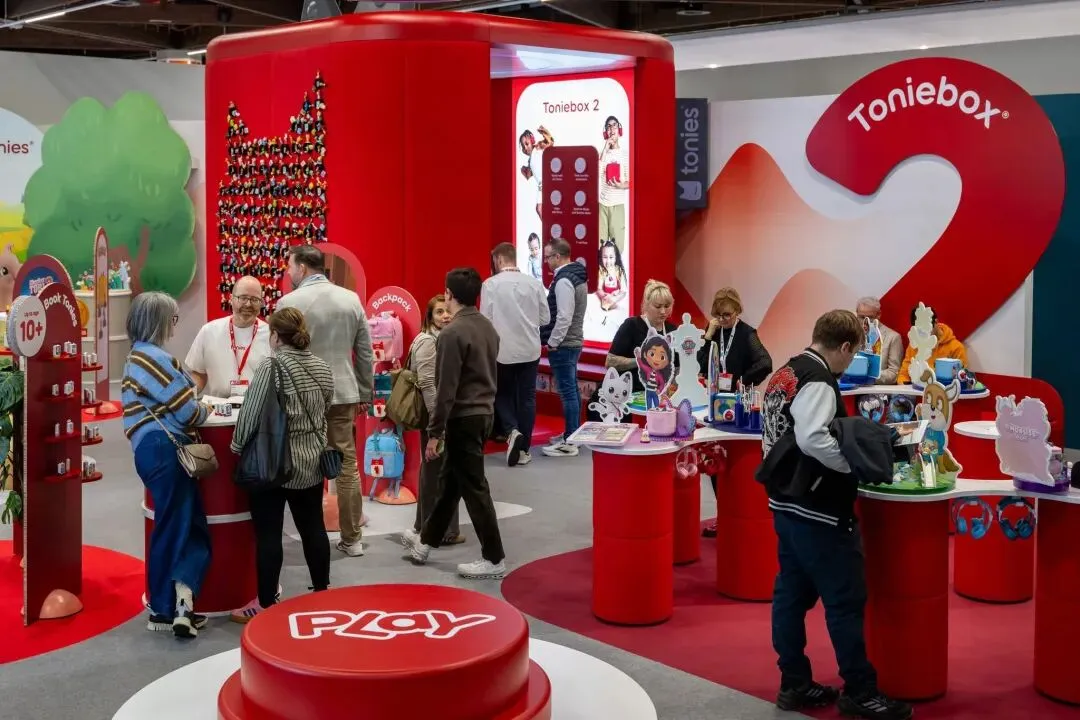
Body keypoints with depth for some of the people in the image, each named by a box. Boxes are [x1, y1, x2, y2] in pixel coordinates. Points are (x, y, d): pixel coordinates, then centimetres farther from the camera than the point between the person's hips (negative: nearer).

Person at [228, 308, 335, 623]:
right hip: (311, 461, 6)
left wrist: (238, 446, 3)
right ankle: (322, 593, 24)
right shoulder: (322, 368, 5)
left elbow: (250, 413, -13)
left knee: (268, 534, 1)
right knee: (313, 528, 14)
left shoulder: (271, 366, -15)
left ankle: (266, 604, 6)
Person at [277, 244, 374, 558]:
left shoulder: (289, 302, -8)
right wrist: (365, 394, 17)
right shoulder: (351, 299, 4)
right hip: (343, 393, 4)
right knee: (347, 466, 7)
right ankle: (351, 539, 12)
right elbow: (365, 353, 8)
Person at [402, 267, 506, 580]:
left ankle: (494, 558, 5)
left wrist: (434, 432, -14)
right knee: (450, 479, 19)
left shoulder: (453, 333, -18)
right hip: (484, 413, 9)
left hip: (464, 418, -9)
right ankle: (426, 540, 32)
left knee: (473, 487, -1)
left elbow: (446, 389, -19)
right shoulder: (488, 327, 8)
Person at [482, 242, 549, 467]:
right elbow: (545, 318, 4)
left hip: (503, 350, -2)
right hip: (530, 349, 2)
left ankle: (512, 431, -7)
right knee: (527, 397, 10)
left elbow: (485, 320, -10)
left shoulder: (491, 284, -11)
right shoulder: (534, 283, -2)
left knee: (502, 394, 16)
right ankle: (524, 449, 13)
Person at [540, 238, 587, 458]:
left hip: (563, 345, -10)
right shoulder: (577, 276, 12)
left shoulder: (564, 280, -19)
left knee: (567, 392, -8)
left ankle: (569, 443, -6)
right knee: (572, 390, 15)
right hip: (573, 341, 10)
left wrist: (552, 342, -15)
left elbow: (564, 317, -23)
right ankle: (573, 434, 24)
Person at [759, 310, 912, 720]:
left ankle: (794, 684, 22)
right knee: (846, 600, 0)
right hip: (816, 509, -10)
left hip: (786, 503, 10)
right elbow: (812, 439, -31)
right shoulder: (818, 381, -18)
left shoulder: (785, 374, 11)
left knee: (792, 594, 14)